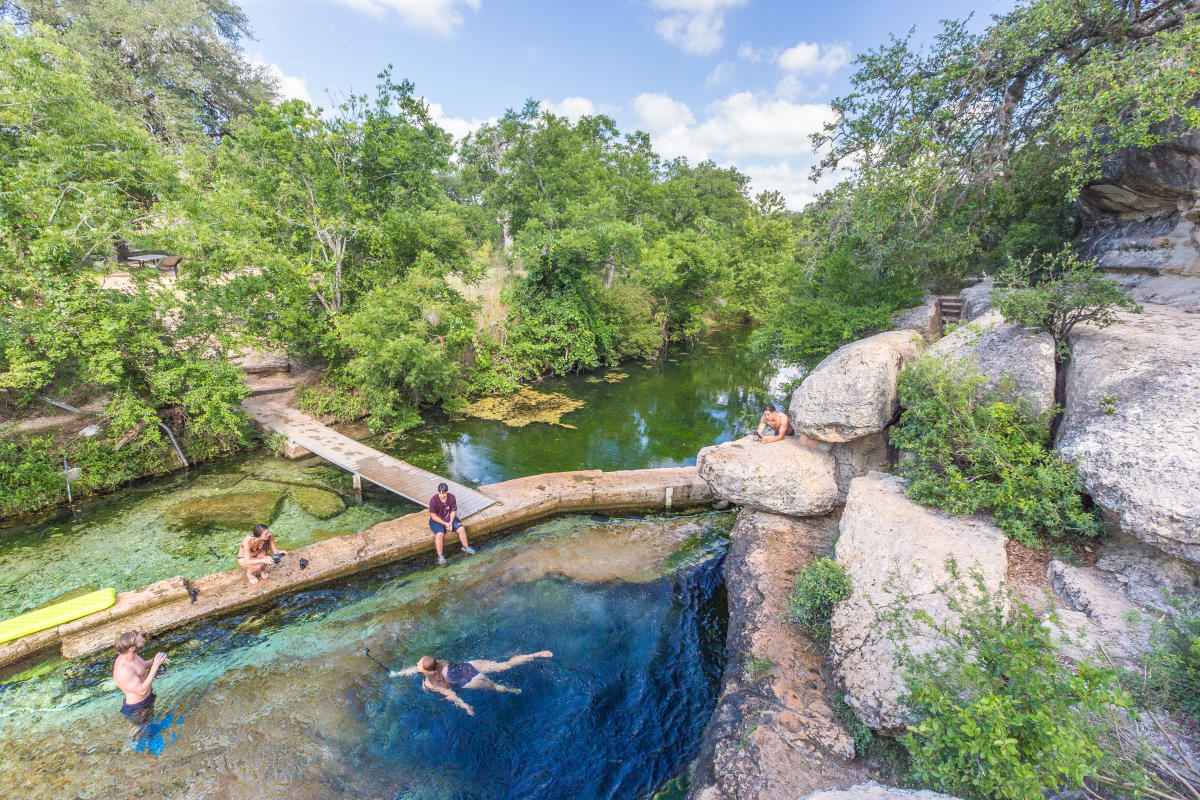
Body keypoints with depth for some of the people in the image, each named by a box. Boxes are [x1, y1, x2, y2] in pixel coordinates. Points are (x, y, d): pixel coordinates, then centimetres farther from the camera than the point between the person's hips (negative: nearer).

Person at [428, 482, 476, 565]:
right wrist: (445, 523, -23)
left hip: (449, 518, 4)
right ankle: (440, 556, -16)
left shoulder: (452, 497, -15)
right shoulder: (433, 500, -25)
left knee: (461, 528, -12)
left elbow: (453, 511, -4)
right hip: (437, 521, -4)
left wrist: (450, 522, -18)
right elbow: (433, 516, -20)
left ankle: (466, 547, 10)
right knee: (440, 534, -30)